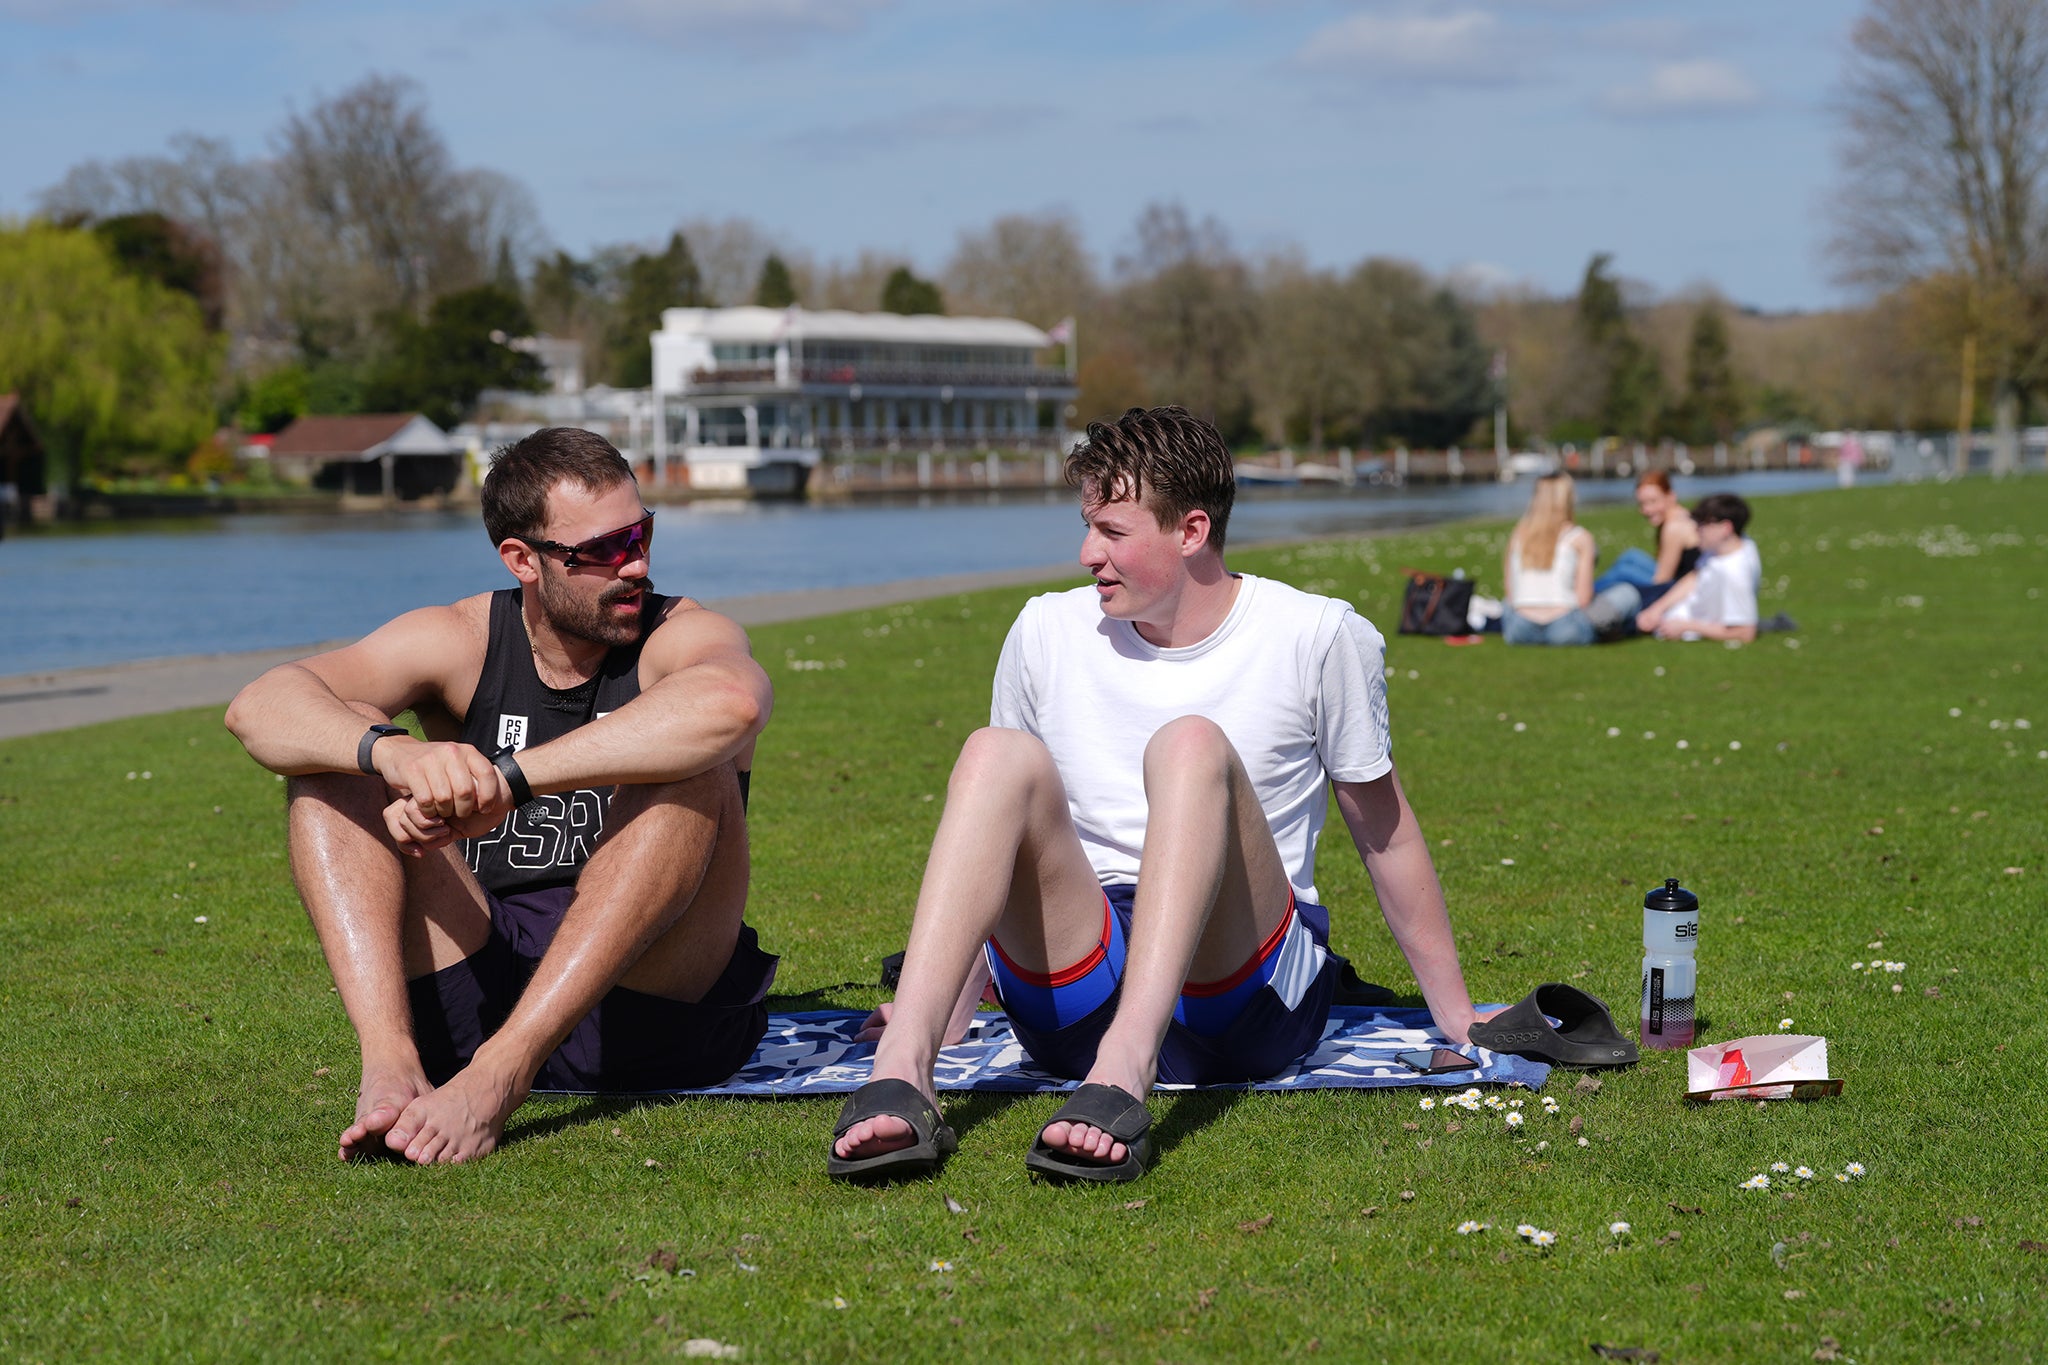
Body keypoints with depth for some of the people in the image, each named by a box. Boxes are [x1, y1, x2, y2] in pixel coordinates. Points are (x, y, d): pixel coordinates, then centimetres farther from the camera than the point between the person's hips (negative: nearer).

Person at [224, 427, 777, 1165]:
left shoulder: (682, 637, -4)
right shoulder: (458, 641, 4)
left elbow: (732, 703, -32)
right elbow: (258, 709, -12)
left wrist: (502, 779, -36)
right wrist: (396, 753, -34)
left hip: (652, 1008, -3)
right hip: (472, 1003, 3)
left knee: (686, 764, -26)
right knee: (342, 751, -9)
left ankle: (499, 1074, -36)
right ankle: (389, 1063, -31)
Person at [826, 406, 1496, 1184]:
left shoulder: (1316, 638, 2)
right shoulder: (1046, 633, 10)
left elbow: (1385, 830, 10)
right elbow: (996, 841, 19)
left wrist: (1457, 1020, 15)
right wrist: (949, 1015, 19)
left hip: (1247, 994, -2)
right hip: (1075, 1007, 3)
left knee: (1191, 743, -29)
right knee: (997, 756, -23)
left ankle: (1122, 1077, -51)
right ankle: (905, 1069, -43)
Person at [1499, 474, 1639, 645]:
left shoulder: (1517, 535, 7)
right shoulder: (1580, 538, -2)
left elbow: (1510, 594, 7)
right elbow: (1584, 598, -7)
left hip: (1518, 634, 4)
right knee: (1627, 593, 12)